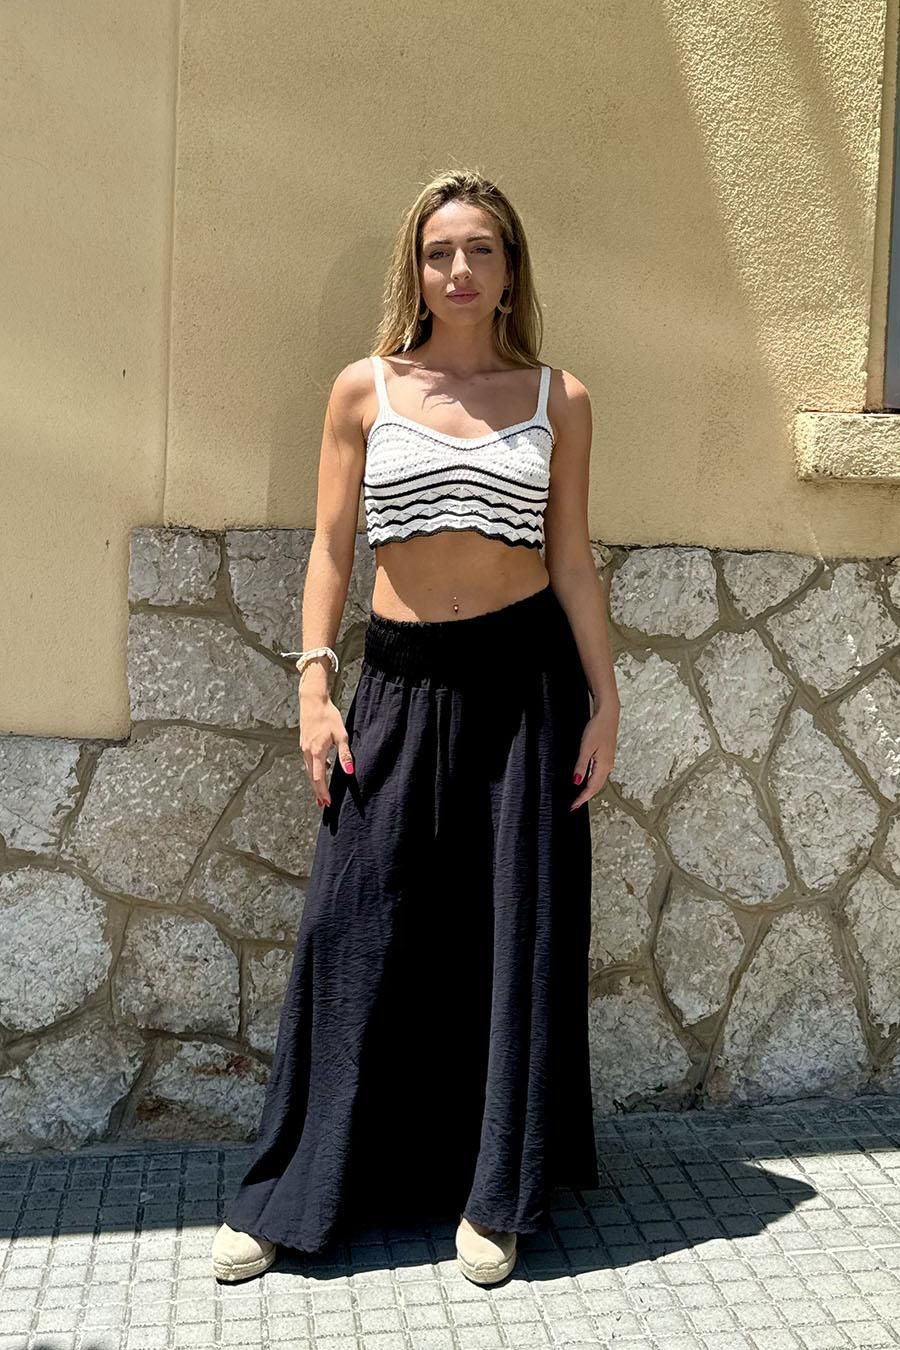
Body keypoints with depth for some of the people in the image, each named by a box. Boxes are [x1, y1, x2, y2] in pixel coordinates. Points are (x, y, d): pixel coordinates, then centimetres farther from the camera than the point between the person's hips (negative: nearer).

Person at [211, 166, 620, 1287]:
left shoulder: (559, 399, 5)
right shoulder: (365, 389, 4)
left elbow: (571, 561, 6)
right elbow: (330, 546, 4)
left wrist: (604, 701, 2)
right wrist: (314, 687, -5)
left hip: (526, 680, 1)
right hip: (401, 682, 0)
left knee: (516, 931, 6)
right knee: (357, 929, 3)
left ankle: (497, 1195, 23)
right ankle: (294, 1194, 19)